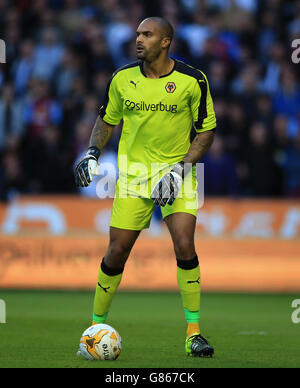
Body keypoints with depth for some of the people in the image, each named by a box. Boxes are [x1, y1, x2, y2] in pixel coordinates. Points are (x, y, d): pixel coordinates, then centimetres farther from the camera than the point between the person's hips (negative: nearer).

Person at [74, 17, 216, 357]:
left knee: (184, 246, -16)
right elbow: (107, 120, 15)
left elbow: (206, 131, -1)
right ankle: (96, 325, 18)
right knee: (117, 252, 0)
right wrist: (92, 153, -2)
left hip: (177, 174, -2)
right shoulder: (122, 79, 0)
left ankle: (193, 333, -6)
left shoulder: (192, 81, -7)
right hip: (133, 173, 2)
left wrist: (181, 167, -12)